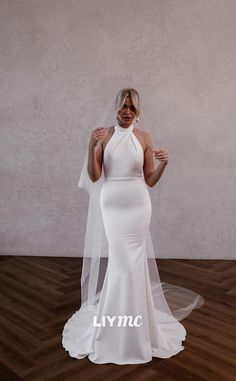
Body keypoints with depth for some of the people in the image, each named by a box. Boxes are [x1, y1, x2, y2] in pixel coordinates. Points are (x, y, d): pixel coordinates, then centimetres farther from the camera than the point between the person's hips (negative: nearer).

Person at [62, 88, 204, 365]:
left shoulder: (145, 137, 3)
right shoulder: (104, 135, 1)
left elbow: (150, 180, 4)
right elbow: (94, 177, -4)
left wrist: (164, 164, -14)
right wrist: (91, 147, -16)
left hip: (137, 205, 1)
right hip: (111, 204, 0)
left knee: (131, 260, 3)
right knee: (123, 261, -1)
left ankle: (131, 320, 24)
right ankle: (117, 324, 19)